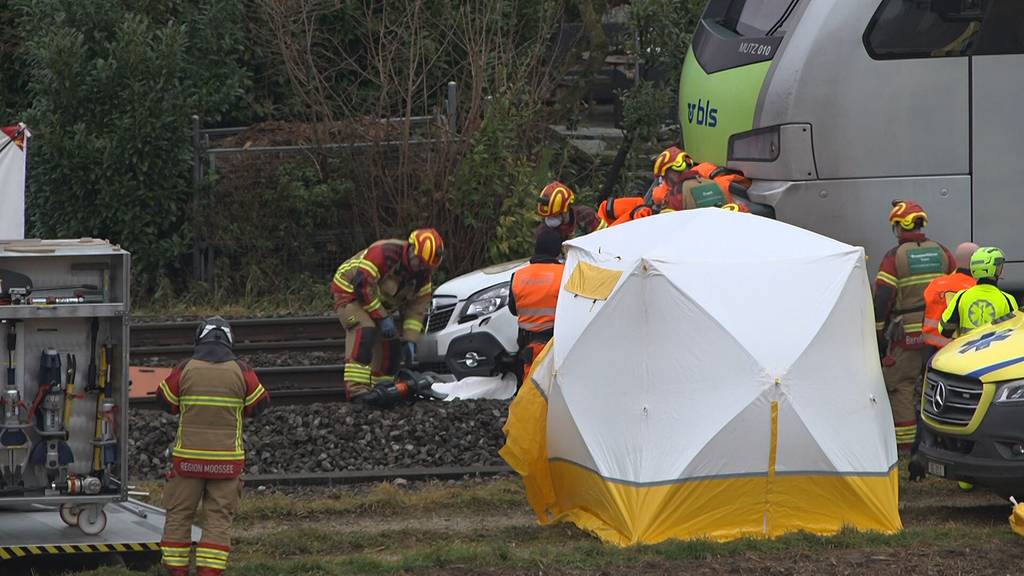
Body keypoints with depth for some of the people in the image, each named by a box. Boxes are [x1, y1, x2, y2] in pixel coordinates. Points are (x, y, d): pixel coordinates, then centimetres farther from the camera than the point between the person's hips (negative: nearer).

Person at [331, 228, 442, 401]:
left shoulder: (423, 272, -7)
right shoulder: (383, 252, -33)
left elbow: (417, 308, -3)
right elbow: (362, 284, -34)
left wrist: (410, 340, -11)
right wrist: (383, 318, -29)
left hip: (379, 301, 8)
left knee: (392, 343, 1)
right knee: (365, 331, -30)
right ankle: (356, 390, -39)